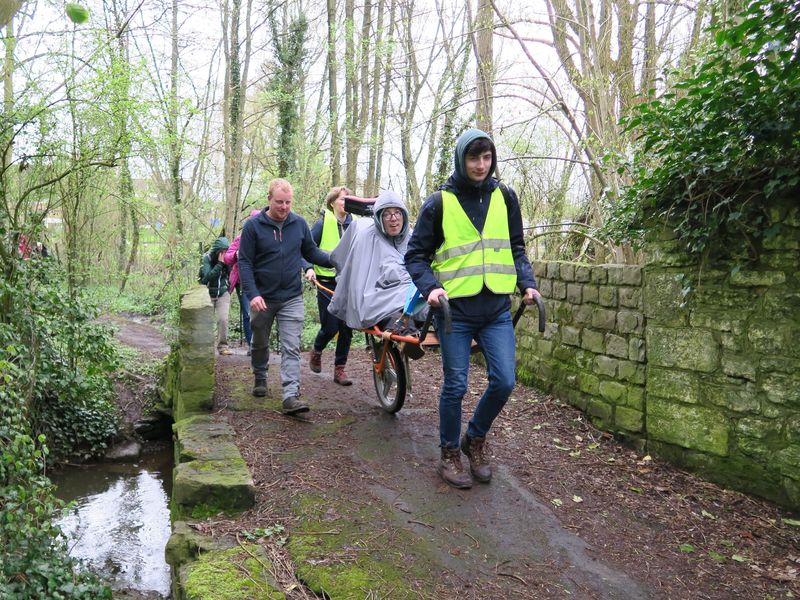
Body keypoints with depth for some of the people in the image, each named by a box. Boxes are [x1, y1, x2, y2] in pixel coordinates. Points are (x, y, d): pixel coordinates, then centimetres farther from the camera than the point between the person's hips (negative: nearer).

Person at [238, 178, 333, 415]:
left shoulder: (299, 223, 0)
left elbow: (311, 252, 11)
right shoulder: (253, 226, -8)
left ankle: (291, 396, -12)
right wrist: (253, 294, -19)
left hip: (292, 298, 1)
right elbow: (245, 262, -8)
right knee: (260, 344, 18)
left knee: (291, 348, -8)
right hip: (262, 298, 0)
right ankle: (260, 378, 42)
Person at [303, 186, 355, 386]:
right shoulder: (323, 223, -4)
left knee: (347, 328, 2)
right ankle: (316, 352, 28)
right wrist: (309, 268, -17)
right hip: (327, 283, -4)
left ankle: (339, 369, 14)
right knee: (330, 327, -5)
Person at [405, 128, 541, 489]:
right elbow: (416, 255, 1)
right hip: (455, 310, -3)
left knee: (504, 381, -1)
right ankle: (450, 455, 23)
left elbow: (516, 248, 16)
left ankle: (475, 440, 25)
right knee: (455, 386, 3)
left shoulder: (504, 197, 7)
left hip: (497, 309, 3)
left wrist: (527, 282, 0)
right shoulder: (440, 202, -2)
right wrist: (431, 287, -16)